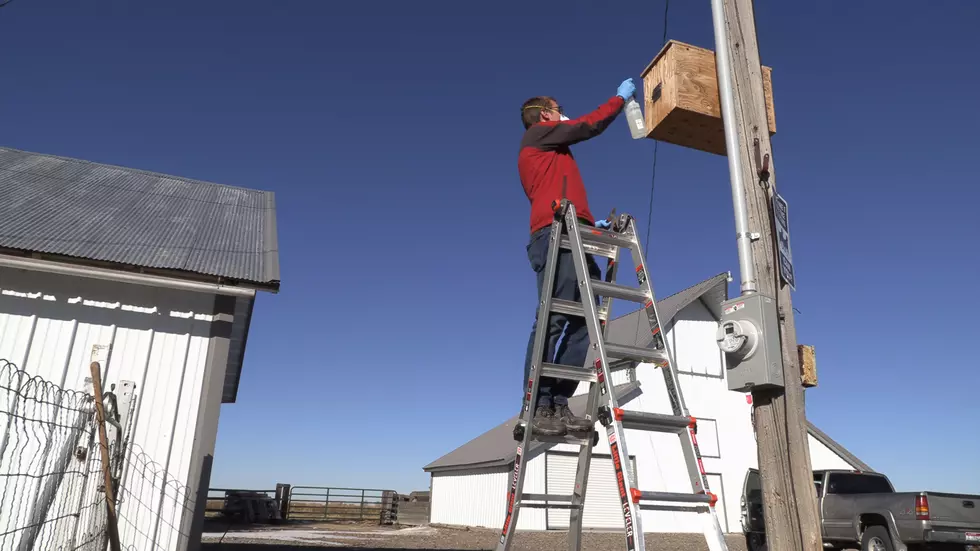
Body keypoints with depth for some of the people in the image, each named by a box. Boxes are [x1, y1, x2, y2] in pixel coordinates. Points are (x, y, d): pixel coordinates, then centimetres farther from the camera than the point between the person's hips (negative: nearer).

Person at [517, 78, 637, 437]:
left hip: (571, 239, 9)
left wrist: (590, 224, 15)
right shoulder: (538, 135, 14)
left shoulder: (547, 155, 36)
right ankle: (538, 406, -19)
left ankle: (559, 404, -8)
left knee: (581, 321, -4)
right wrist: (620, 97, 28)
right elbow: (591, 125, 13)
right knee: (553, 320, -17)